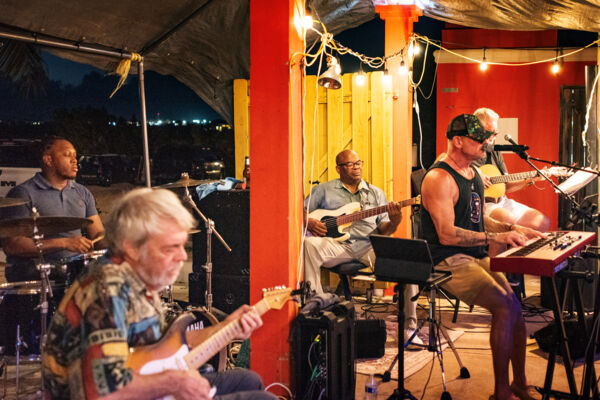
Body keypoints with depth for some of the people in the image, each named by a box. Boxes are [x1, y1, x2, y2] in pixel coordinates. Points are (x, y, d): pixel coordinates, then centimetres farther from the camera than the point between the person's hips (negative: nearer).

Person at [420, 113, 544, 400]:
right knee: (506, 306, -22)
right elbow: (447, 234, -22)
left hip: (477, 257, 9)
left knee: (516, 305, -8)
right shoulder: (439, 178, -15)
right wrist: (497, 237, -22)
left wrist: (511, 228, 9)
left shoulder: (473, 173, 16)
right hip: (448, 262, -9)